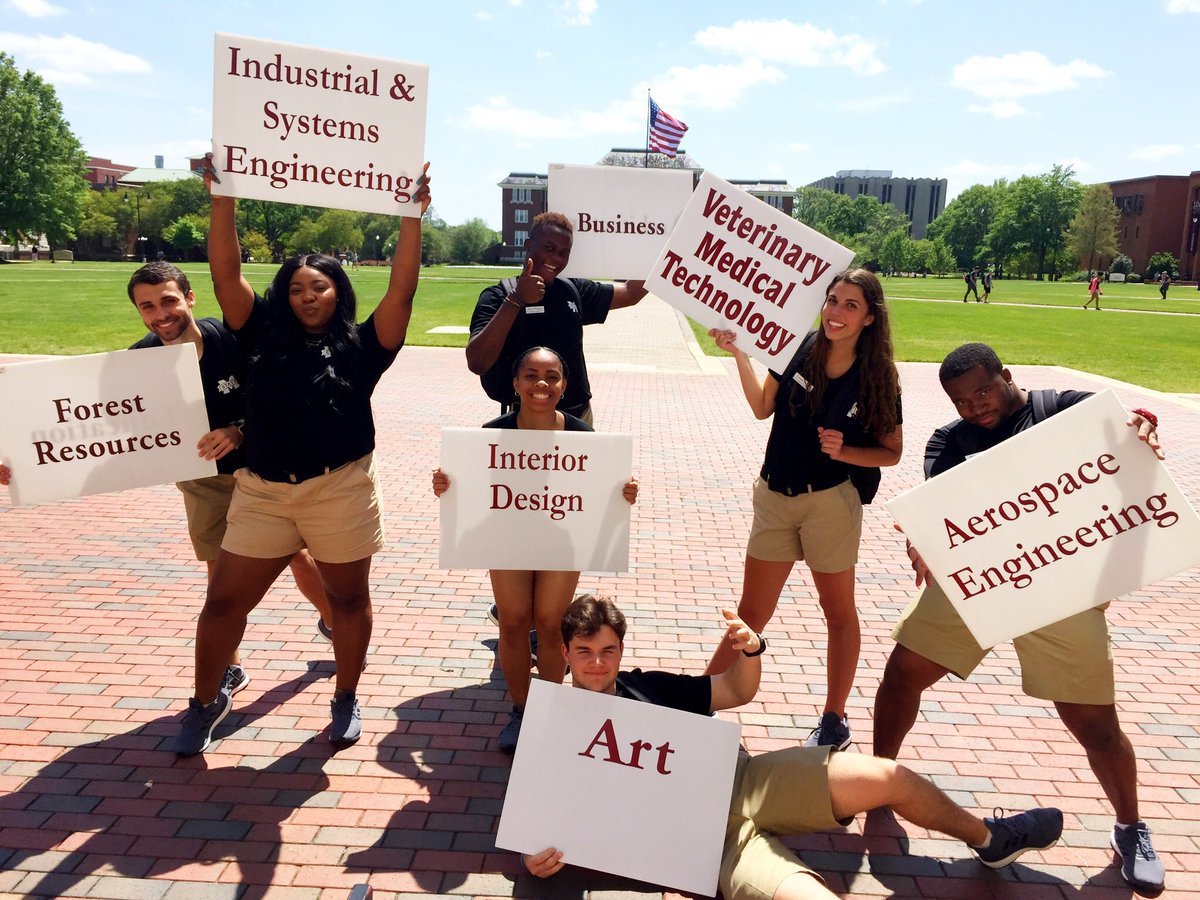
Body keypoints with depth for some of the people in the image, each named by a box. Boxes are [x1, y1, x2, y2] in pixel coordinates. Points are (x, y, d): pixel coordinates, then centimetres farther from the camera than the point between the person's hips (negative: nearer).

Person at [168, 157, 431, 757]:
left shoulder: (360, 346, 2)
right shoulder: (264, 337, 7)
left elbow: (402, 289, -7)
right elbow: (225, 273, 1)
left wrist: (412, 216, -12)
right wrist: (222, 196, -5)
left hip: (341, 492, -2)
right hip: (261, 492, 2)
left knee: (348, 599, 11)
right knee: (224, 601, 7)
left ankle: (345, 700, 32)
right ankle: (206, 701, 30)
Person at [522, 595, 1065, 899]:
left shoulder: (643, 686, 12)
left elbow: (736, 691, 17)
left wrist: (749, 650, -5)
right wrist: (542, 856, -27)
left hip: (745, 779, 5)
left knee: (888, 778, -4)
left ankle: (990, 839, 23)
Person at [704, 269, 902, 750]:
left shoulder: (877, 376, -10)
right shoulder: (801, 348, -5)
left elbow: (892, 452, -3)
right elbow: (763, 407, 8)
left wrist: (844, 451, -20)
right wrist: (740, 355, -1)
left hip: (831, 501, -2)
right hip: (775, 495, 3)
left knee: (839, 613, 14)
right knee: (751, 613, 10)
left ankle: (834, 720, 31)